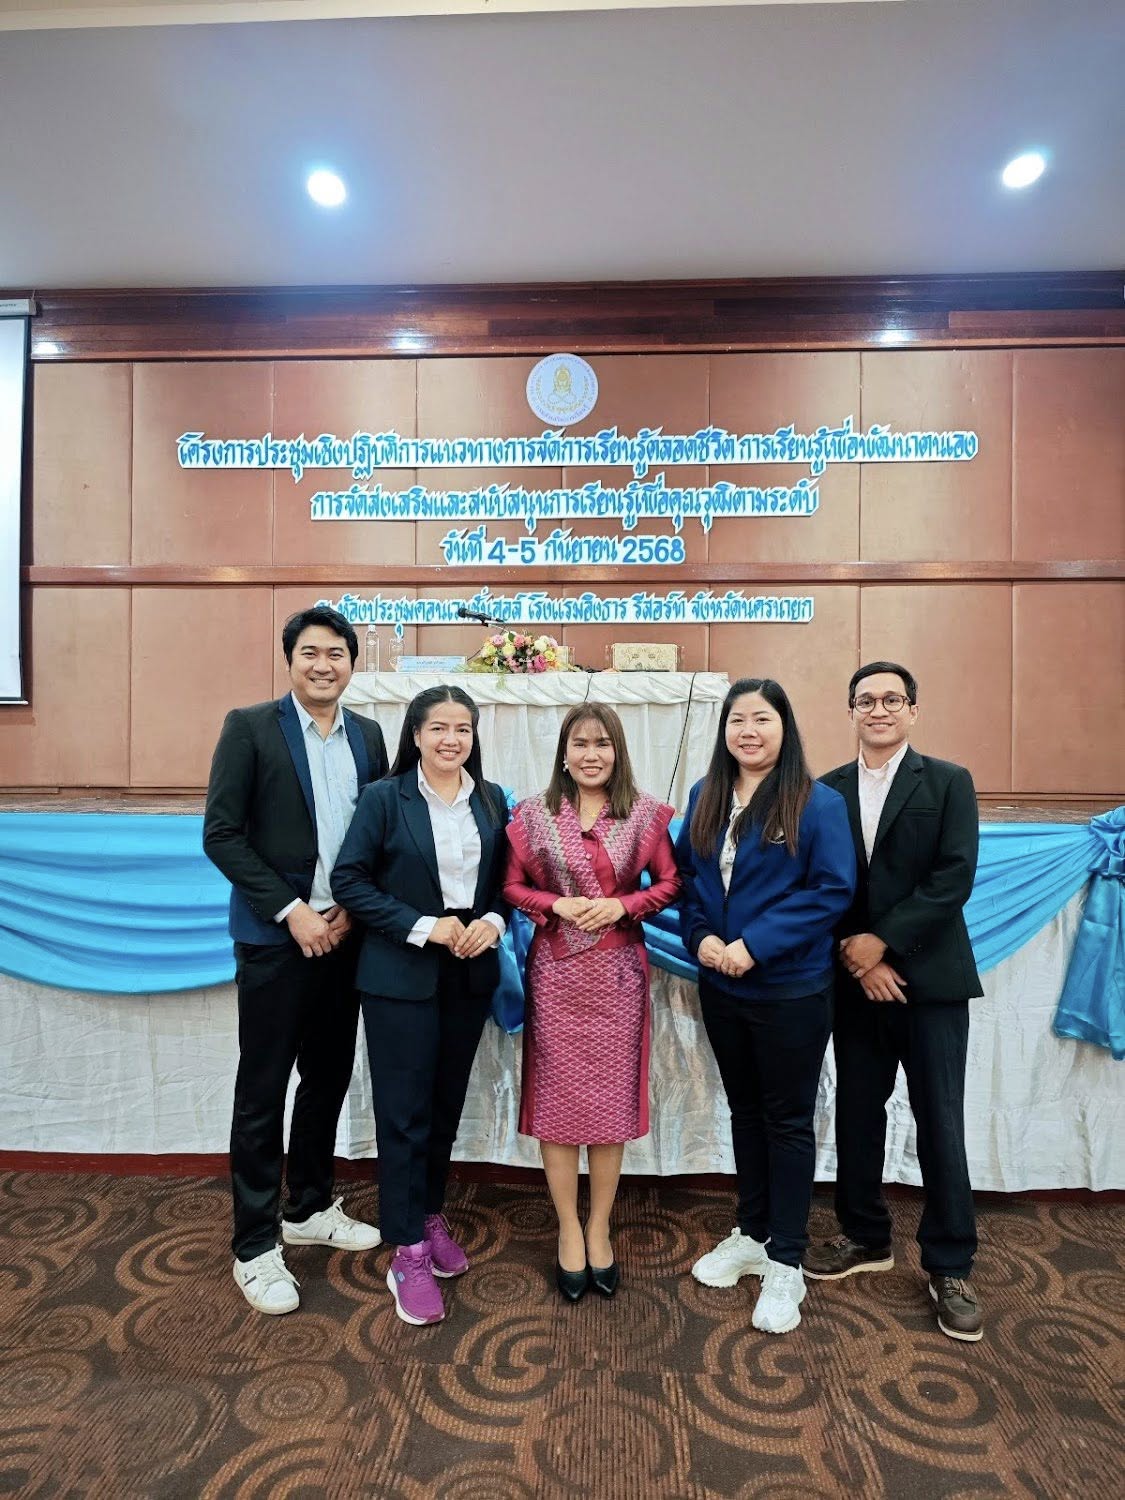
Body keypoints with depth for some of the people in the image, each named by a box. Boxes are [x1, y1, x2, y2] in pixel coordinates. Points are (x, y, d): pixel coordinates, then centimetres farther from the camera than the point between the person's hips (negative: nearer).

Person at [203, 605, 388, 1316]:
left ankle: (310, 1207, 37)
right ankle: (256, 1246, 23)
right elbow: (221, 834, -10)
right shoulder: (250, 726, -7)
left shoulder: (367, 735, 7)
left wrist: (354, 907, -5)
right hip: (276, 937, -5)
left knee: (329, 1077, 16)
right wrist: (291, 911, -14)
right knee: (263, 1091, 6)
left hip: (344, 933, 5)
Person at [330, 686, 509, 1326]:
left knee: (447, 1107, 17)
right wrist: (424, 927, -17)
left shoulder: (492, 800, 4)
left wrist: (494, 922, -10)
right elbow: (349, 879, -11)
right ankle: (408, 1254, 19)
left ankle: (432, 1216, 38)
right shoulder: (384, 798, -8)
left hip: (469, 976, 4)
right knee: (404, 1115, 3)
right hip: (401, 978, -4)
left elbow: (506, 878, 9)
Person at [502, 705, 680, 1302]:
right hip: (556, 971, 0)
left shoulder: (646, 813, -1)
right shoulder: (534, 813, -1)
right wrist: (556, 905, -13)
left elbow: (670, 884, 3)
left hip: (618, 972, 0)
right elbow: (512, 886, 4)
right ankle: (568, 1230, 26)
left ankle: (599, 1229, 29)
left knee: (612, 1097, 9)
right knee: (557, 1097, 7)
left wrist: (621, 905, -12)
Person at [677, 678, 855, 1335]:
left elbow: (832, 890, -17)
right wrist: (701, 936, -11)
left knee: (788, 1120, 10)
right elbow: (688, 877, 7)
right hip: (720, 986, 5)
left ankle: (785, 1263, 27)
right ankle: (751, 1234, 39)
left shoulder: (818, 802, -12)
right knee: (744, 1110, 20)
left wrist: (755, 944, -22)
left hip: (790, 990, -5)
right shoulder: (705, 798, 4)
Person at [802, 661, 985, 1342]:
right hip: (856, 979, 3)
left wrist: (882, 941, -15)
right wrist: (858, 959, -8)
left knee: (941, 1124, 5)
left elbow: (955, 877, -11)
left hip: (931, 977, -2)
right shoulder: (827, 790, 5)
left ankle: (951, 1265, 23)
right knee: (857, 1114, 13)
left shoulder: (949, 782, -1)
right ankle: (865, 1237, 32)